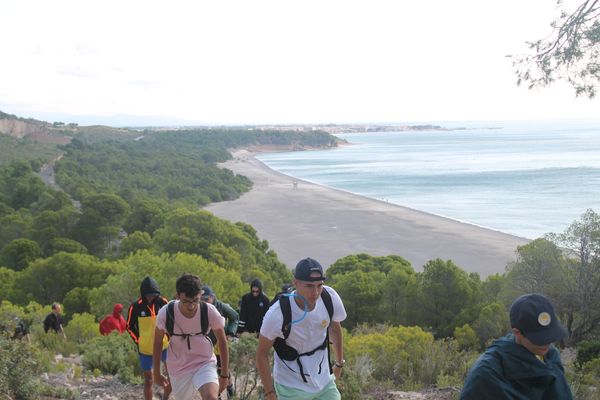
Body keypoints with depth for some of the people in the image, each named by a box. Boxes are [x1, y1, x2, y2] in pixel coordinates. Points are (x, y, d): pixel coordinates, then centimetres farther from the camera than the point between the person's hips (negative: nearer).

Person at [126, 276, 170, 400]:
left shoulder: (163, 303, -5)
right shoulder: (136, 307, -11)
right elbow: (130, 327, 3)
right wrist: (138, 341, -1)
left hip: (164, 346, 1)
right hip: (145, 349, -1)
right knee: (148, 380, 8)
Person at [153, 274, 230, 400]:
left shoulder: (210, 312, -20)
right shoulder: (166, 313, -19)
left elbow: (222, 341, -5)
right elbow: (158, 342, -1)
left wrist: (224, 374, -1)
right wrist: (156, 372, 7)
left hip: (205, 363, -1)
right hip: (178, 369, 1)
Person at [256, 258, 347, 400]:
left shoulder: (330, 297, -15)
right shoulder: (278, 313, -26)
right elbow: (262, 353, -13)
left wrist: (339, 363, 17)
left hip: (324, 381, 4)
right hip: (291, 387, -4)